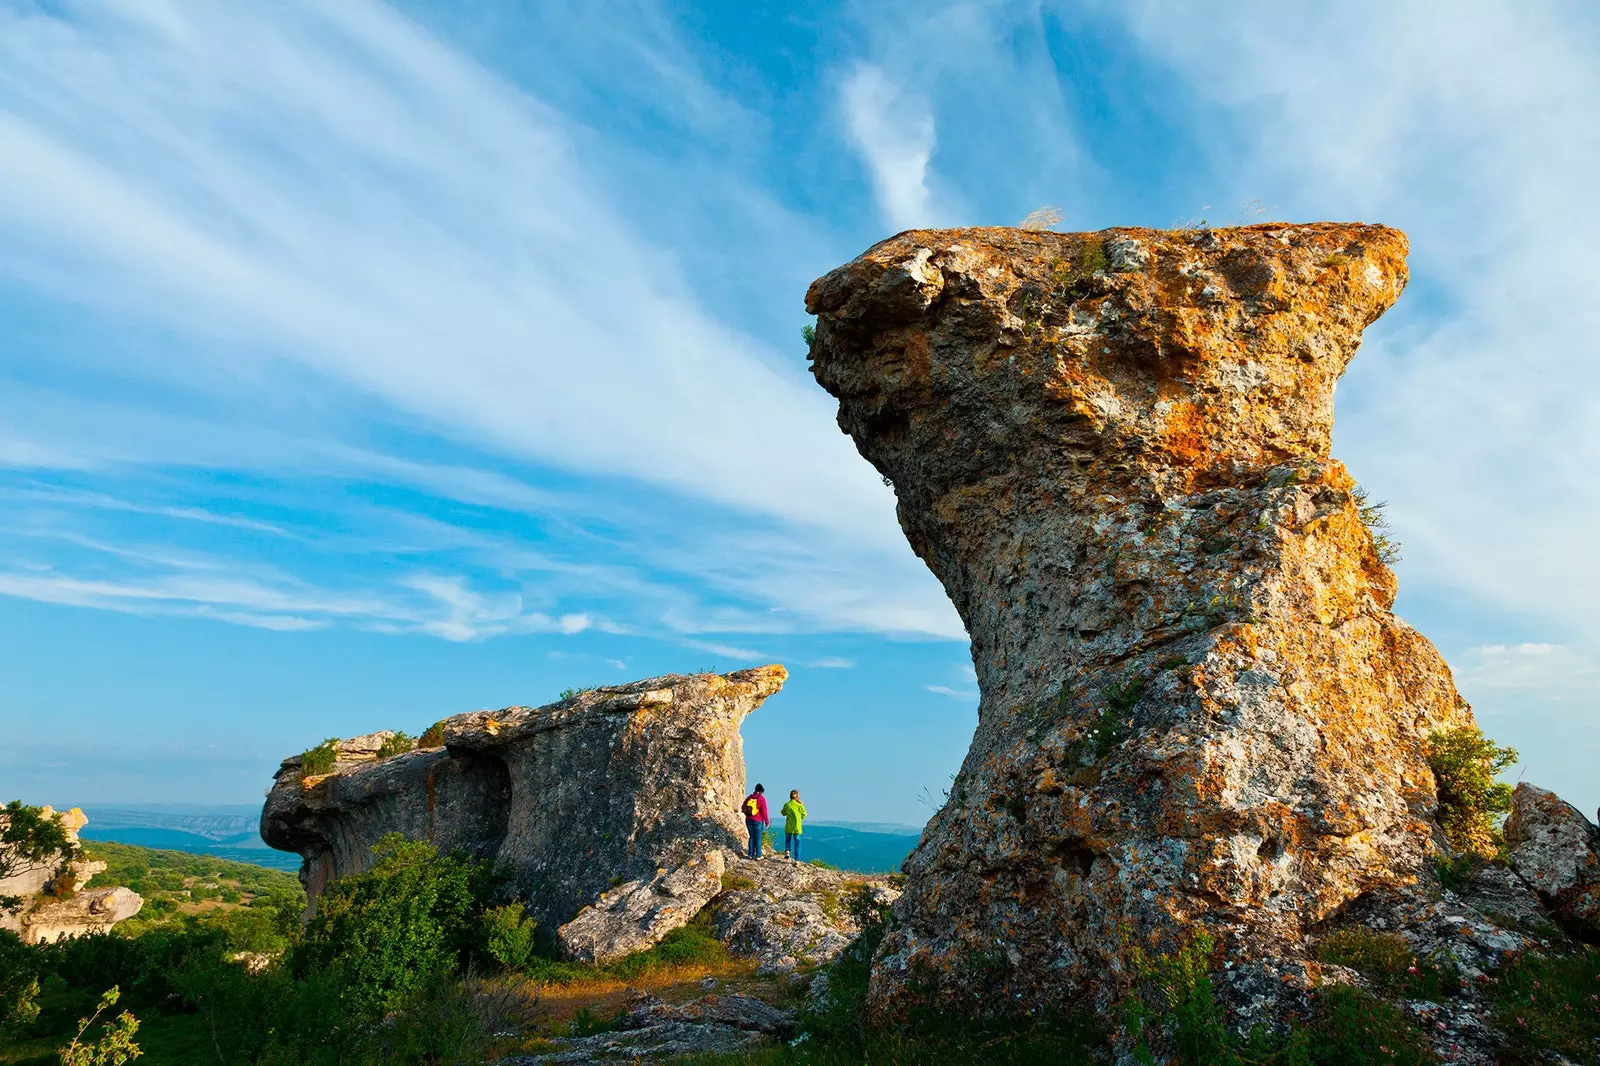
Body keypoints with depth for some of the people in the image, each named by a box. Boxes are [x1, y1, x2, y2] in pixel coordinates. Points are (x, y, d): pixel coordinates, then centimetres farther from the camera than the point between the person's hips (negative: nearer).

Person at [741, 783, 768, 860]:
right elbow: (764, 811, -13)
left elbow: (743, 808, 12)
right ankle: (758, 855, 7)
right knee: (758, 838, 5)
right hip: (758, 821, -5)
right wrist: (767, 822, -4)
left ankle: (751, 854, 16)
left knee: (752, 837, 16)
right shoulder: (762, 798, -11)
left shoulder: (749, 797, 4)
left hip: (748, 820, 5)